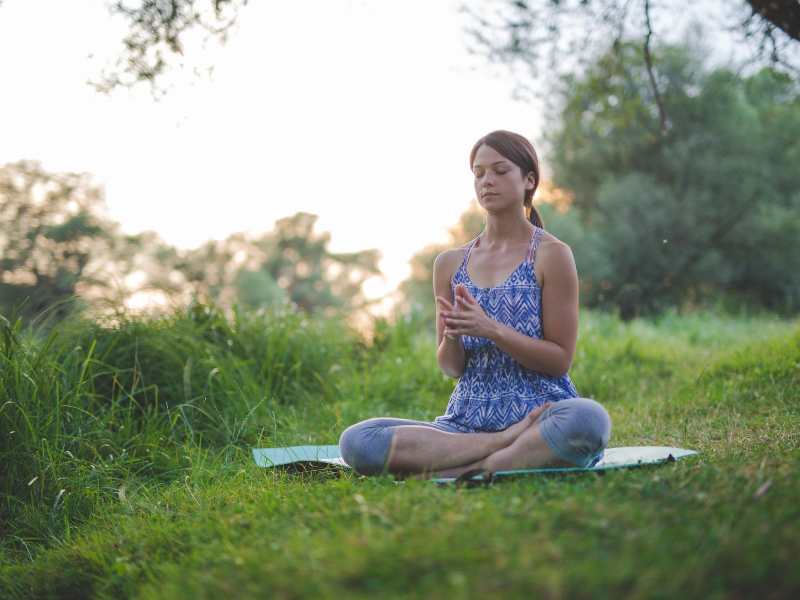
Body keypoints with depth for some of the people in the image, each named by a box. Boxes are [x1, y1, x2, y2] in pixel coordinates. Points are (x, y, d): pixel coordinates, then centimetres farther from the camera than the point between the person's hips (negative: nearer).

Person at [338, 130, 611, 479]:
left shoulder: (551, 255, 0)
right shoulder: (450, 264, 11)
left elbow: (560, 360, -3)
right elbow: (450, 368, 12)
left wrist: (492, 329, -17)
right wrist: (452, 336, -12)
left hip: (537, 412, -3)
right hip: (467, 419, 4)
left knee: (588, 420, -40)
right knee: (356, 441, -21)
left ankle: (455, 472, -24)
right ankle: (507, 444, -19)